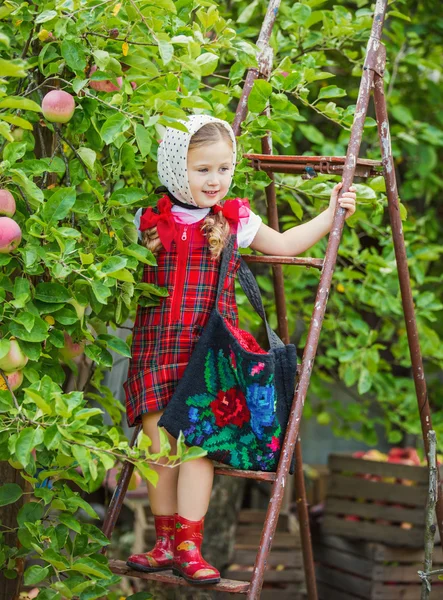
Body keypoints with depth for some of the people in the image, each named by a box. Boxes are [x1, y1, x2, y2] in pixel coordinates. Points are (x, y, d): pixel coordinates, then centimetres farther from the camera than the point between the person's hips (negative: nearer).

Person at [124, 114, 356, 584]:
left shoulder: (234, 220, 3)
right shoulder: (148, 221, 4)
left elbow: (283, 244, 15)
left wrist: (330, 215, 9)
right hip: (154, 350, 1)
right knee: (158, 448, 3)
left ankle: (189, 546, 0)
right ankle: (165, 542, 16)